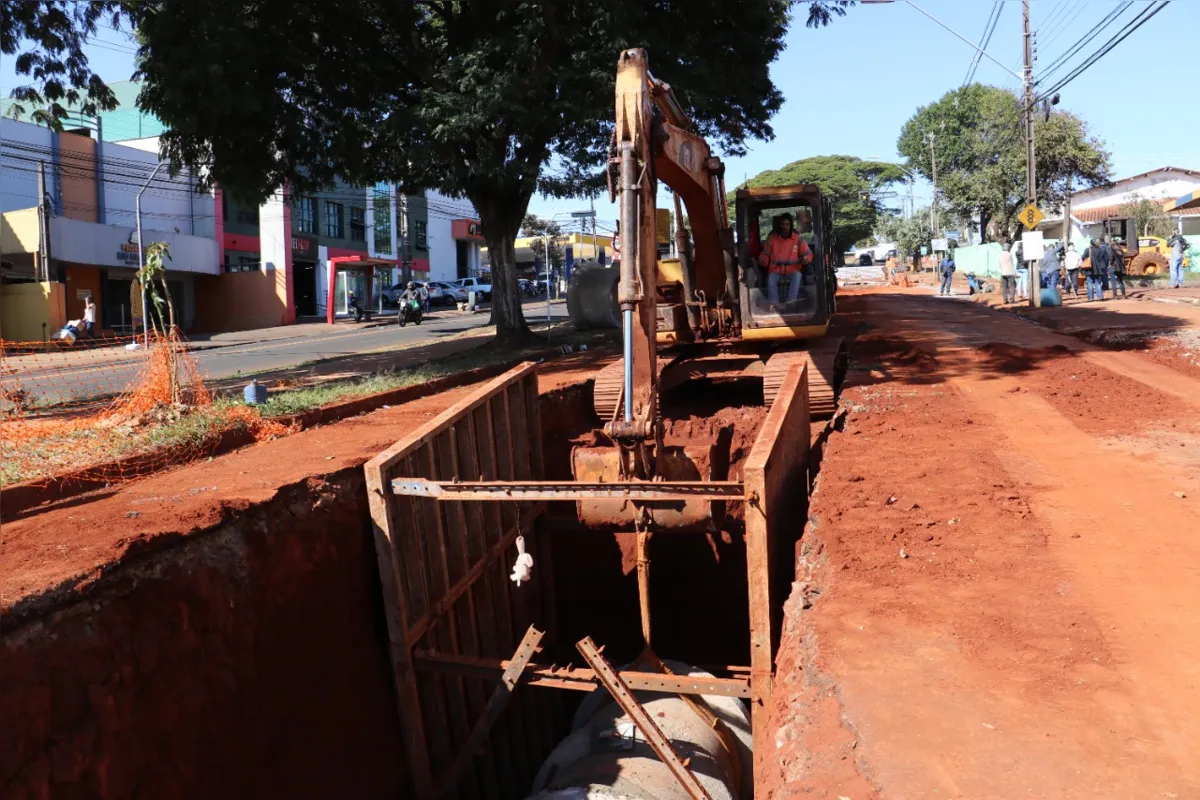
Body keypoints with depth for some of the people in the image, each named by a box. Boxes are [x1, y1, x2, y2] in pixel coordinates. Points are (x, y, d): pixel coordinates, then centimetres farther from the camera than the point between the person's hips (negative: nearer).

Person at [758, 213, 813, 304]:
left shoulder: (798, 238, 5)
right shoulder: (772, 238, 7)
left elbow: (808, 254, 7)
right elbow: (765, 254, 14)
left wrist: (806, 259, -18)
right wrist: (762, 260, -10)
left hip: (792, 273, 0)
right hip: (776, 272, 1)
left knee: (797, 275, -35)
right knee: (771, 278, -33)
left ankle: (790, 303, -43)